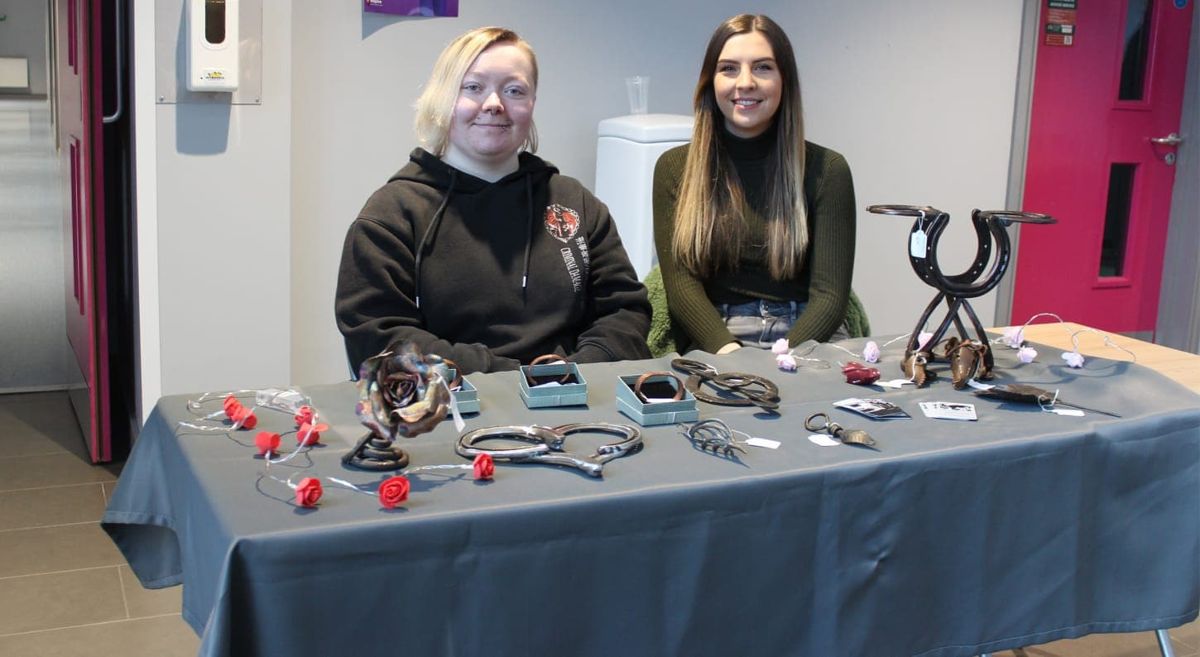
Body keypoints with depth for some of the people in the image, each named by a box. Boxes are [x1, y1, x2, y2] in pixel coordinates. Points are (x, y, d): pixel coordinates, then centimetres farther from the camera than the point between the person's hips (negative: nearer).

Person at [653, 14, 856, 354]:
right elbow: (681, 285, 0)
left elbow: (829, 294, 0)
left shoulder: (826, 169, 7)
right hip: (712, 348, 0)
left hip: (806, 343, 1)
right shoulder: (675, 168, 9)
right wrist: (728, 351, -19)